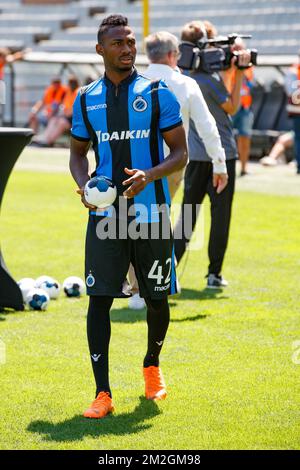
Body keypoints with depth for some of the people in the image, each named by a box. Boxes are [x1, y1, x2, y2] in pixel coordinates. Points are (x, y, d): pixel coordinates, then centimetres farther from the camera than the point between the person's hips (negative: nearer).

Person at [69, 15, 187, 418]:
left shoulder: (157, 94, -1)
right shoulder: (86, 100, 7)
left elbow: (181, 153, -1)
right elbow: (78, 153, 17)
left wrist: (149, 176, -20)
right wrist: (83, 185, -4)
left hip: (150, 214, -1)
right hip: (105, 216, 1)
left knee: (157, 299, 8)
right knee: (99, 298, -8)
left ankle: (152, 365, 36)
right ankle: (103, 393, -5)